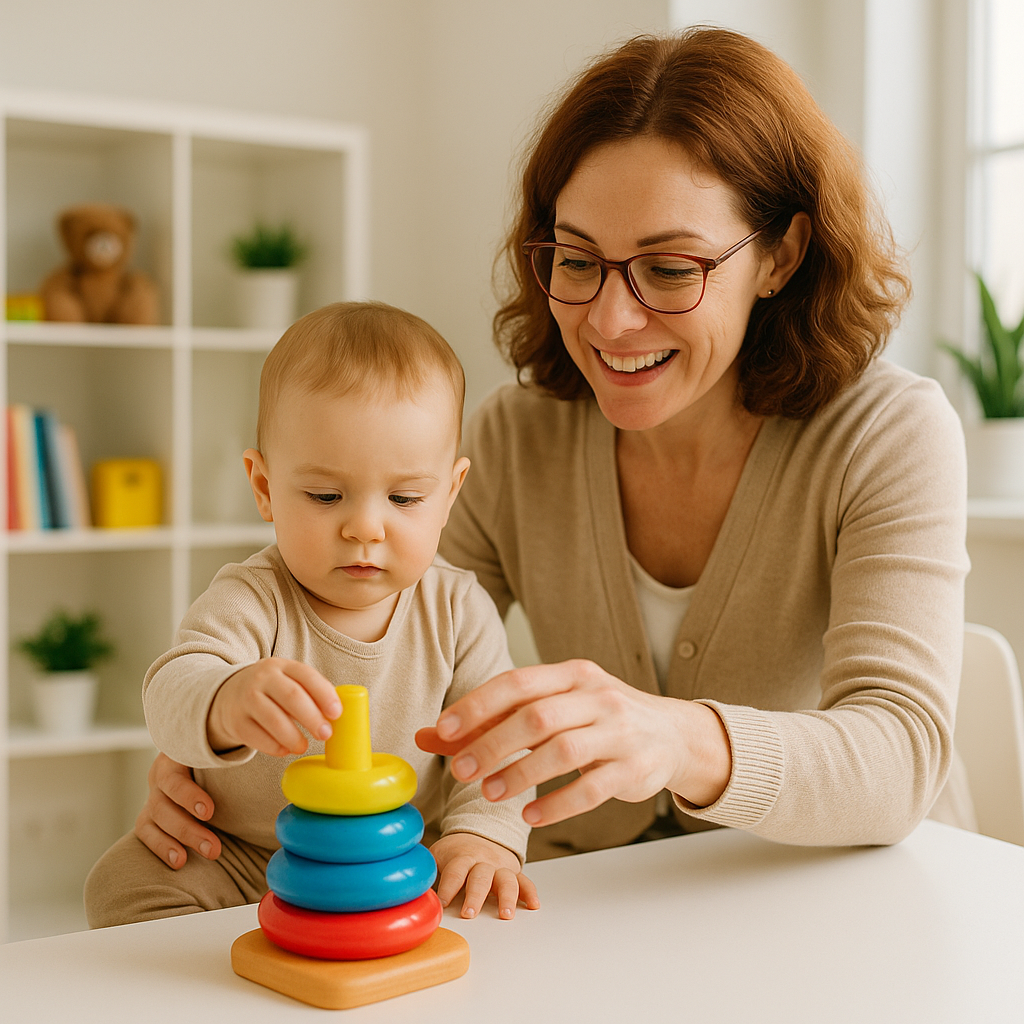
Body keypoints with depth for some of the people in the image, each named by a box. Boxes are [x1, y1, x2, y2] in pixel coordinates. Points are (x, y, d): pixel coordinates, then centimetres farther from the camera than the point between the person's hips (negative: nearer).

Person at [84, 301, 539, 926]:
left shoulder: (460, 612, -8)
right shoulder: (251, 600, -17)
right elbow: (173, 691, -34)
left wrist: (483, 833, -24)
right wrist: (225, 704, -58)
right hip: (237, 862, -1)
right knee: (127, 882, -20)